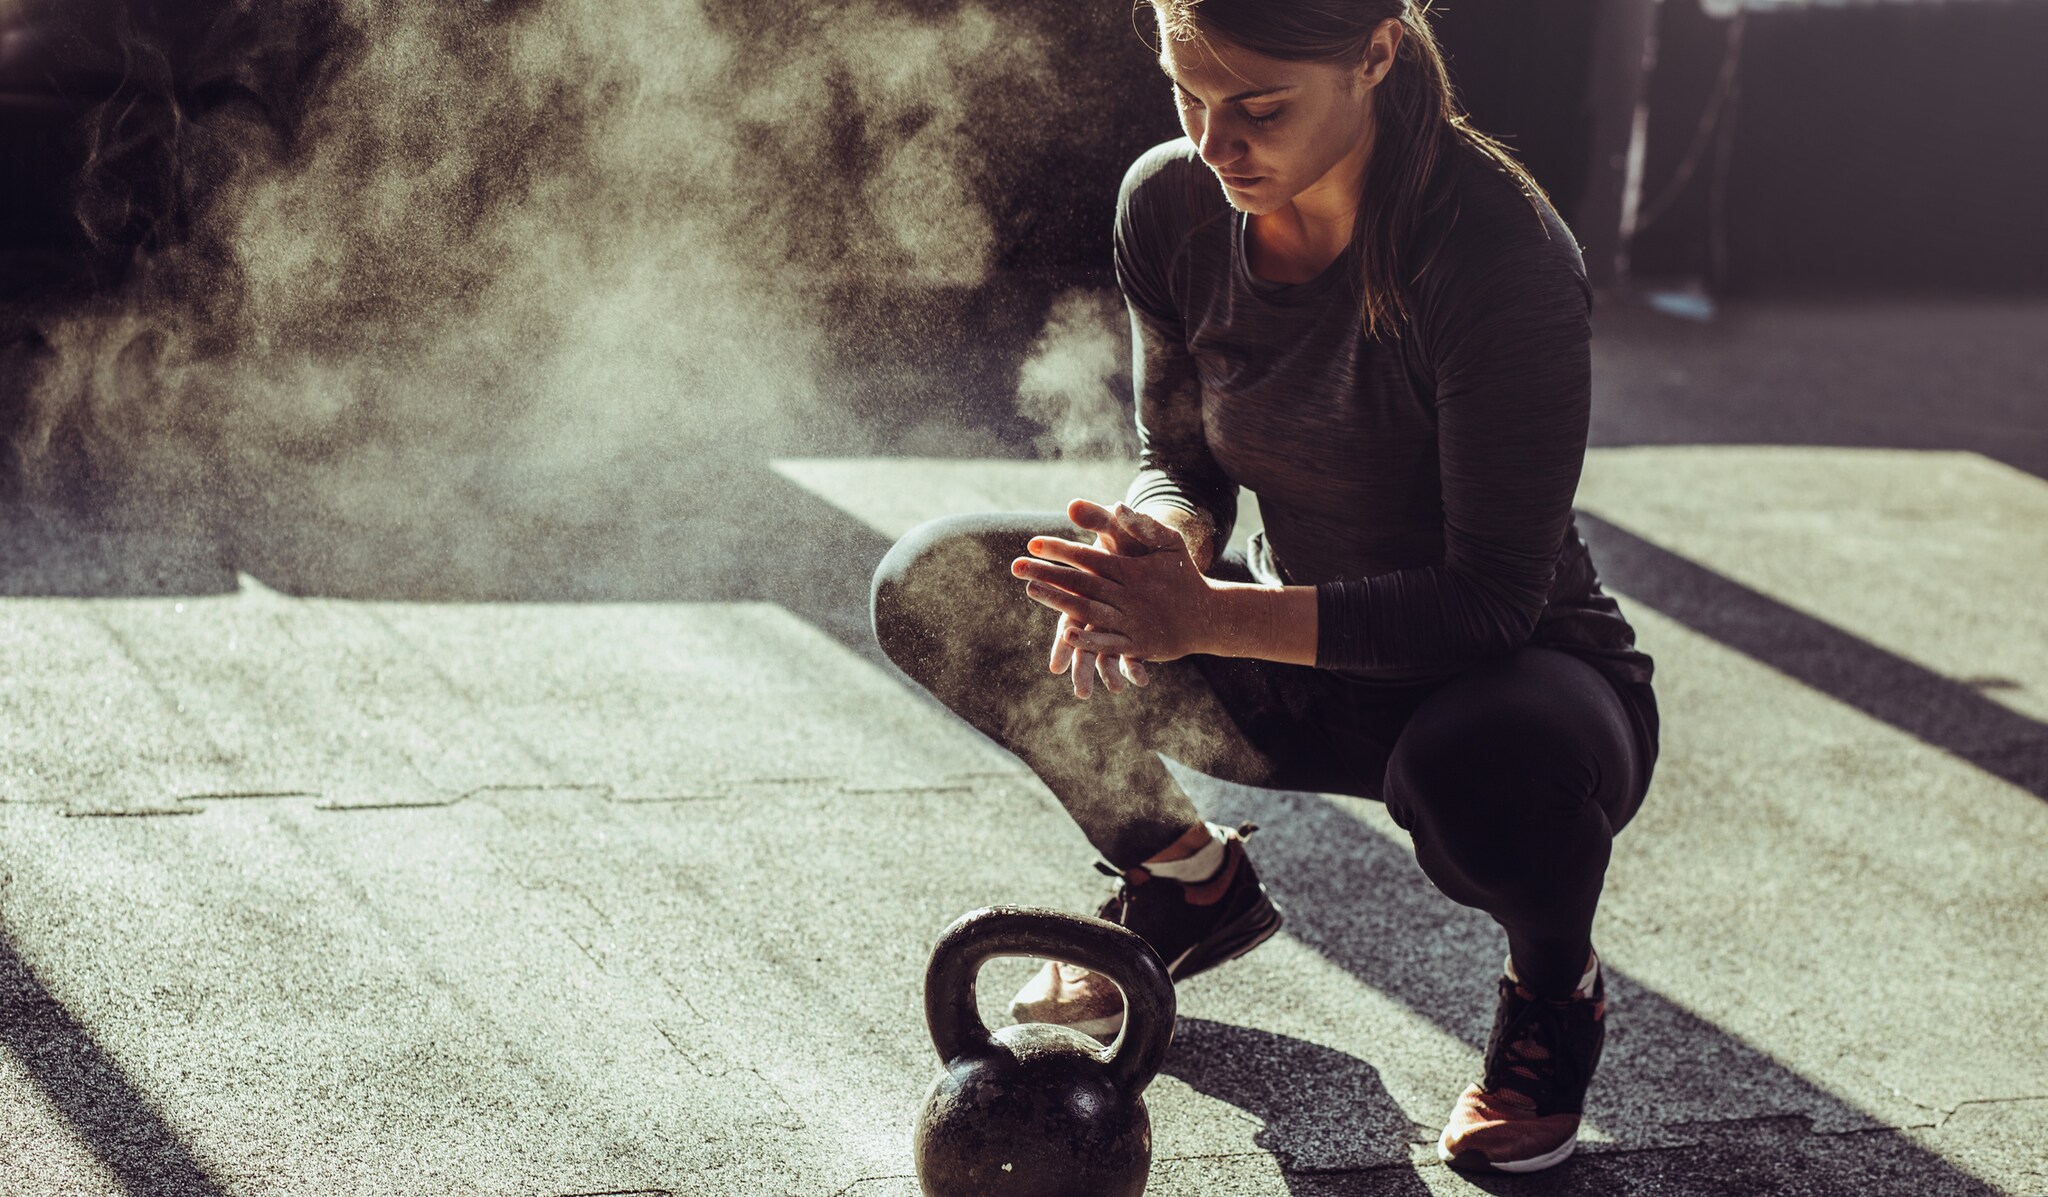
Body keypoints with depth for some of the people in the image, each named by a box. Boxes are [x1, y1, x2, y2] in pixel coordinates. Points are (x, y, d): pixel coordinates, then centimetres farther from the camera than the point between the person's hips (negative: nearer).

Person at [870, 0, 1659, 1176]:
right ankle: (1190, 884, 13)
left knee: (1476, 763, -42)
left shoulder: (1500, 250, -28)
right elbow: (1183, 460, 3)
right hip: (1301, 672, 5)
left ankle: (1558, 992, -3)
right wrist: (1159, 542, -23)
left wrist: (1206, 616, -35)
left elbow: (1495, 595, -27)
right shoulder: (1171, 206, -10)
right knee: (937, 587, -11)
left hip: (1515, 681, -5)